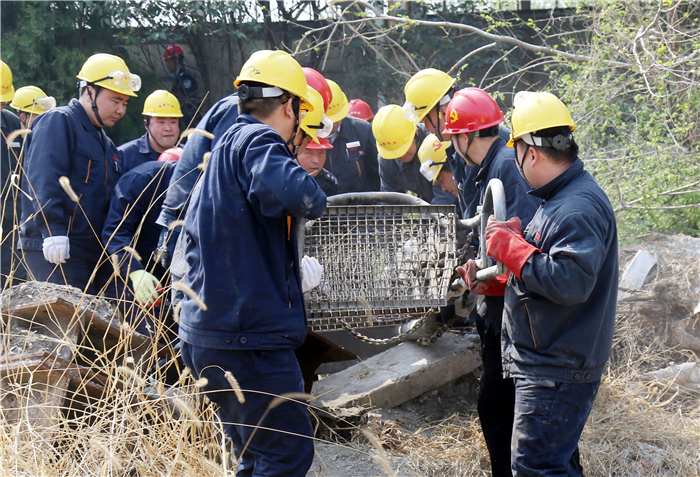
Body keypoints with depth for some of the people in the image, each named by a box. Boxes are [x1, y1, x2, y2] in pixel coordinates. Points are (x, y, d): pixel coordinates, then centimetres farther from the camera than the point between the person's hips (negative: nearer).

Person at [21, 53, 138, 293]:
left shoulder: (107, 145, 25)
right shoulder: (57, 122, -3)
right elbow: (43, 179, -16)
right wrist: (53, 230, -26)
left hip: (92, 252, 9)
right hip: (56, 249, -9)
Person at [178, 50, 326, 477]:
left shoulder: (224, 149, 21)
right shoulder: (257, 140, -10)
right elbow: (284, 189, -34)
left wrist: (293, 274, 31)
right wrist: (314, 199, -11)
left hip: (206, 336, 10)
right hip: (250, 334, -10)